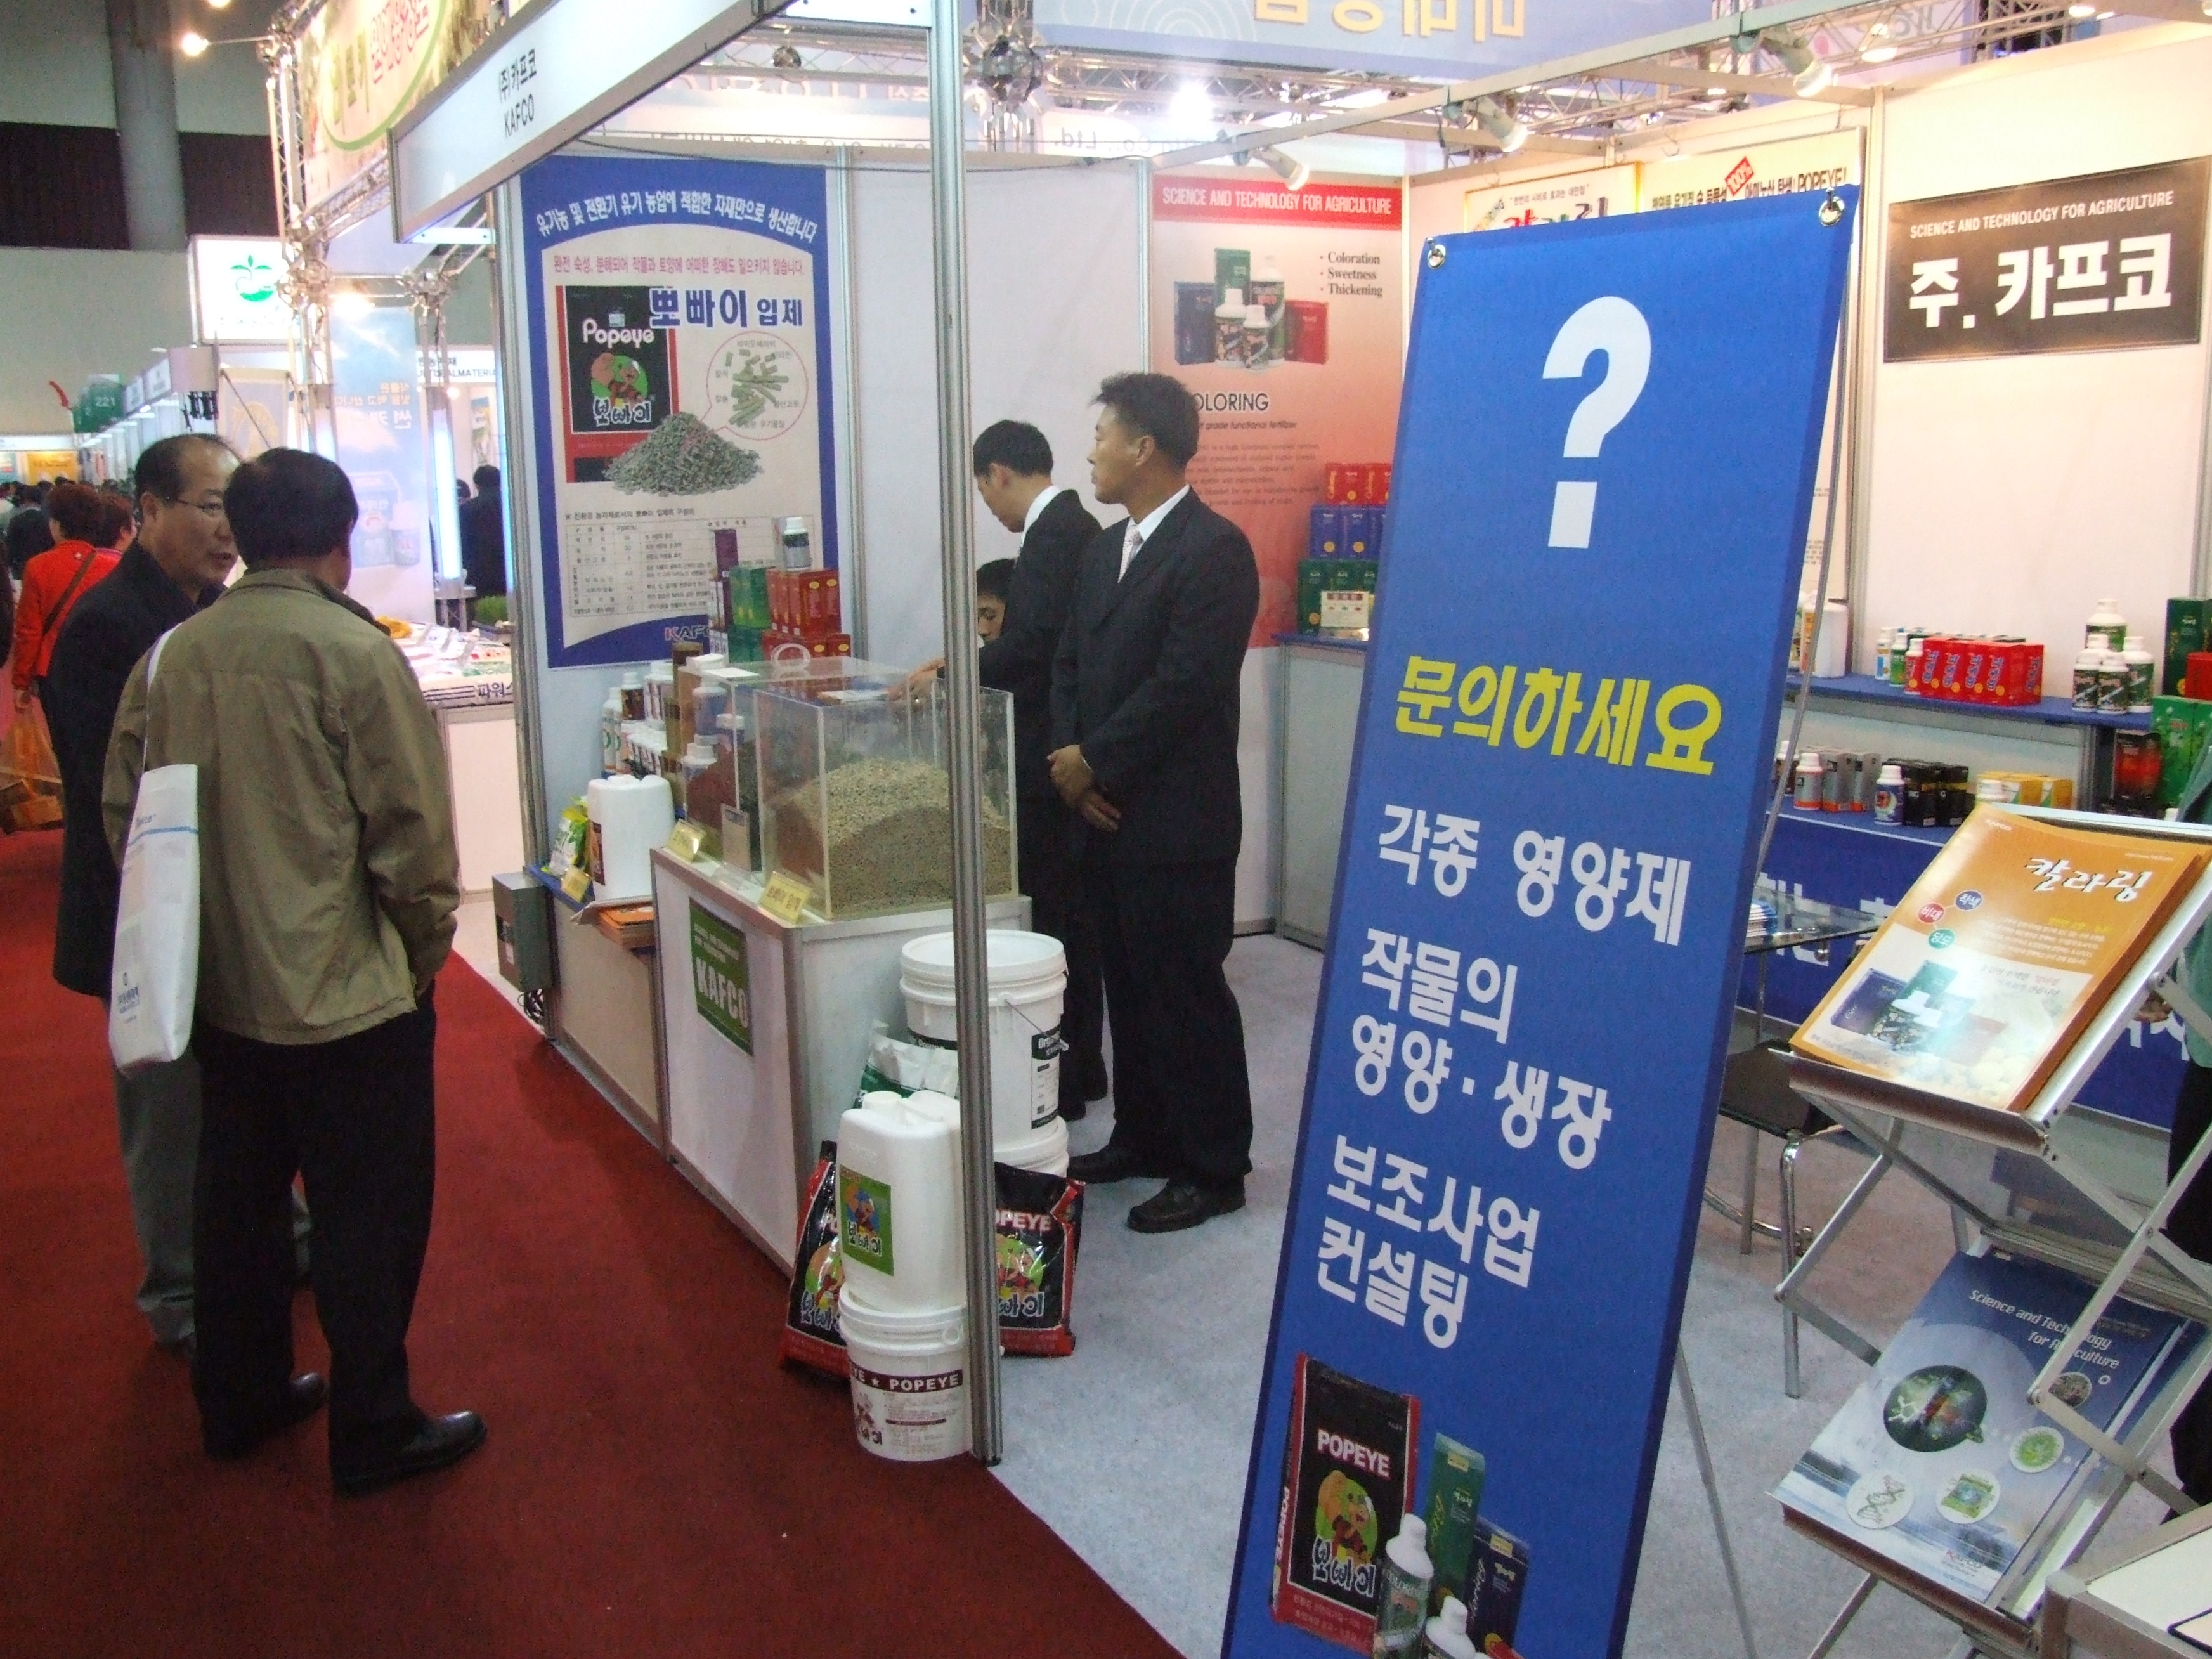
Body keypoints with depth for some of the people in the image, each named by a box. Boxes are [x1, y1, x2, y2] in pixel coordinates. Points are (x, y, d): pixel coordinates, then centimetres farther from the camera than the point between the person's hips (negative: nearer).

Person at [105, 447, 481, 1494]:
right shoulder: (355, 652, -16)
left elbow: (122, 810, 9)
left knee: (236, 1199, 20)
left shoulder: (171, 655, 1)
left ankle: (240, 1400, 35)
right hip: (349, 993, -6)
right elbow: (411, 828, -15)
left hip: (221, 989, 6)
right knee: (368, 1213, 6)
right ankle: (373, 1434, 16)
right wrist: (427, 950, 0)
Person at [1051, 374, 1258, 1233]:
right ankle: (1143, 1137, 31)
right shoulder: (1107, 548, 14)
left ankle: (1214, 1168, 14)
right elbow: (1070, 662, 14)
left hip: (1177, 821, -8)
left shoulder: (1215, 549, -14)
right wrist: (1071, 759, -2)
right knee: (1128, 985, 17)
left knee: (1187, 993, 1)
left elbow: (1183, 686, -20)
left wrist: (1094, 762, -13)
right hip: (1107, 814, 8)